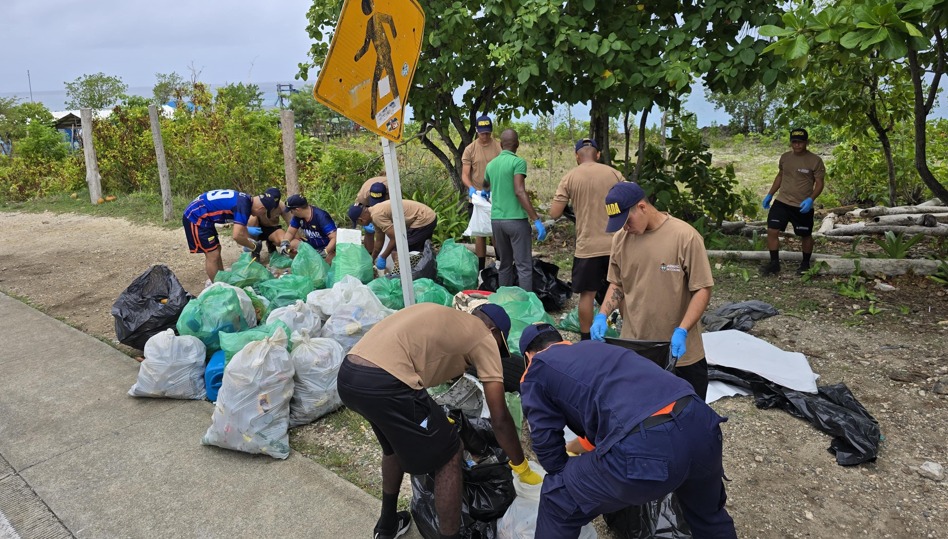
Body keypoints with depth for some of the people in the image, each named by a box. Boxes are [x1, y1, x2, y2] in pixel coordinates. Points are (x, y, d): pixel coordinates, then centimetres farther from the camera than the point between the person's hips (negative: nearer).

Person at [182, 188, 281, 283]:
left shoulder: (246, 200, 5)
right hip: (195, 217, -10)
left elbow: (242, 227, 21)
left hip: (200, 216, 10)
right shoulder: (243, 206, -24)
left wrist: (252, 241, 18)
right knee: (213, 255, -5)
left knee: (216, 250, 18)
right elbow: (237, 236, -31)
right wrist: (254, 247, -15)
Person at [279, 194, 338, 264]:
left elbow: (335, 238, -31)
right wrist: (284, 243, -15)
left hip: (327, 248, -7)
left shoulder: (321, 217, -27)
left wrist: (325, 253, -42)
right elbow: (290, 232, 7)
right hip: (310, 246, 7)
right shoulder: (297, 216, -5)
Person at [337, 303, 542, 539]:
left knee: (396, 443, 34)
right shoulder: (484, 337, 9)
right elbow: (499, 418, 8)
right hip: (383, 384, -9)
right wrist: (522, 468, 21)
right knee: (448, 456, 12)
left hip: (348, 375, 9)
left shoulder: (441, 319, 30)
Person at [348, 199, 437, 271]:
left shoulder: (377, 216, -20)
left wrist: (382, 258, -9)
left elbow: (395, 239, -21)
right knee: (419, 250, 27)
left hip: (423, 220, -10)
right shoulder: (375, 213, 11)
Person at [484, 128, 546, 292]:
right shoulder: (518, 162, -7)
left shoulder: (490, 164, 12)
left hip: (496, 219, 6)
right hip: (516, 219, -6)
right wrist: (536, 220, -19)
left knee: (504, 264, 15)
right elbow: (520, 192, -19)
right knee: (524, 266, -2)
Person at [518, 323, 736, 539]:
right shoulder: (593, 347, 34)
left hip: (643, 447, -7)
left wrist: (568, 471, 37)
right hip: (699, 421, 7)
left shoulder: (536, 374, 15)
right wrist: (584, 444, 65)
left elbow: (547, 446, 15)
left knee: (558, 501, 20)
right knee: (709, 513, 38)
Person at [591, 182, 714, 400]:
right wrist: (602, 316, -4)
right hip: (633, 348, 3)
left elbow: (702, 289, -12)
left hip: (680, 351, -3)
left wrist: (682, 331, -21)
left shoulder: (685, 236, -14)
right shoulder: (620, 238, 0)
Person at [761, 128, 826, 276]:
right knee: (772, 231, -8)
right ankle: (774, 263, 4)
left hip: (803, 206, -3)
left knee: (805, 235, 11)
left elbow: (819, 183, -9)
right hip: (782, 202, 3)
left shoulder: (815, 160, -10)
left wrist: (811, 199, -26)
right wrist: (769, 194, 13)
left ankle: (805, 264, 31)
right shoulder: (785, 157, 3)